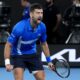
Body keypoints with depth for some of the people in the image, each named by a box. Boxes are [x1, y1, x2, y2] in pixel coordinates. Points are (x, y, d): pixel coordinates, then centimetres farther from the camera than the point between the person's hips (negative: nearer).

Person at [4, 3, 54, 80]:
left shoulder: (42, 27, -13)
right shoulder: (19, 27, -30)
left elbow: (44, 44, 6)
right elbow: (8, 45, -21)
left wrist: (49, 60, 7)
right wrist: (7, 63, -30)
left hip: (32, 54, 5)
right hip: (17, 55, -5)